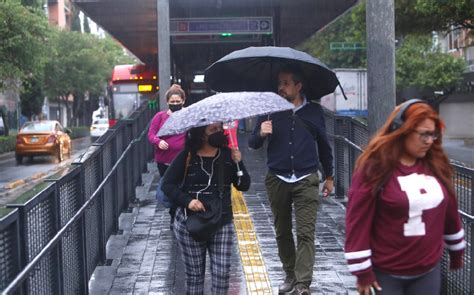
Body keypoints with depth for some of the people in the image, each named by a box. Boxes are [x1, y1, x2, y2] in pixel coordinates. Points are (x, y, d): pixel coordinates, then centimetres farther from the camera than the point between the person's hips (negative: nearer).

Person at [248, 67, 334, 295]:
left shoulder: (314, 111, 3)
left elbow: (323, 144, 15)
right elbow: (252, 144, 2)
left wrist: (329, 177, 19)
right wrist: (260, 134, -21)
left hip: (306, 180, -2)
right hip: (277, 180, 2)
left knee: (305, 232, -8)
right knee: (282, 232, 11)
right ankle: (290, 275, 26)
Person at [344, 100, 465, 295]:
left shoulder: (436, 165, 3)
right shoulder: (374, 167, -14)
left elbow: (449, 211, 14)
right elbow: (358, 220, -14)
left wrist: (456, 250, 21)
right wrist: (362, 271, -14)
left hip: (429, 271, 5)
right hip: (387, 273, -5)